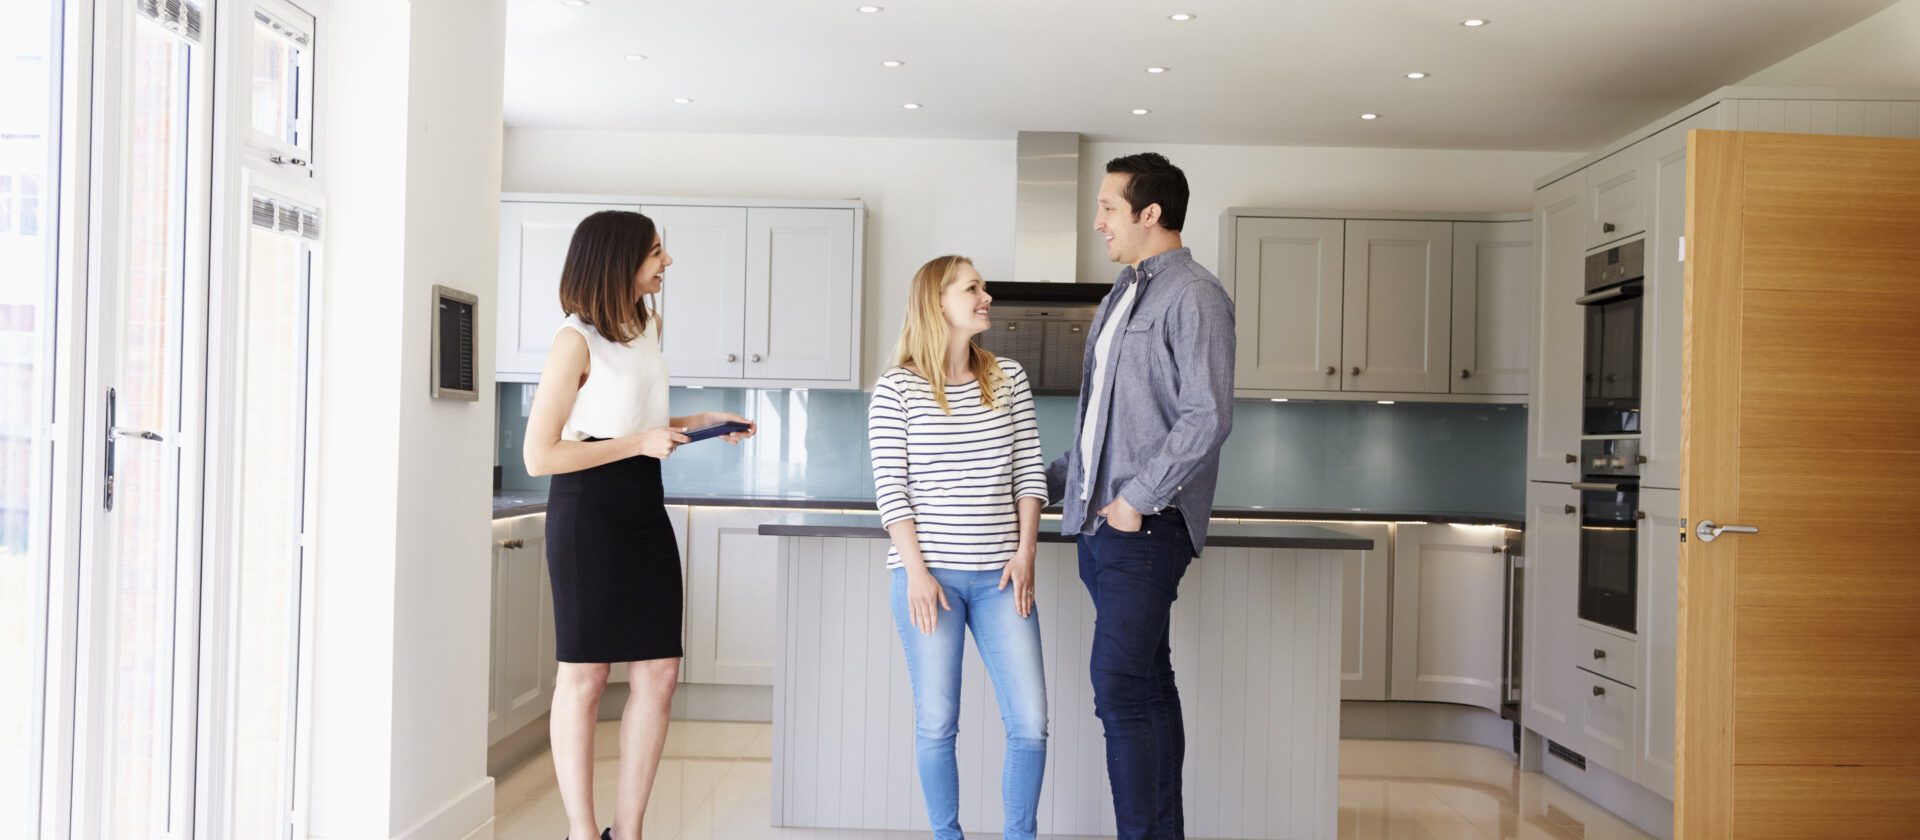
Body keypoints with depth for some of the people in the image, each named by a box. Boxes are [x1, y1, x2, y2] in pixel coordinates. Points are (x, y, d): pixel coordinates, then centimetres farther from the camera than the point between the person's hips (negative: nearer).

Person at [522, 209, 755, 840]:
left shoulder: (646, 326, 12)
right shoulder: (577, 339, -12)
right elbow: (539, 455, -15)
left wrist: (700, 423, 9)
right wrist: (641, 443, -17)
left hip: (644, 507, 8)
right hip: (588, 510, -7)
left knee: (659, 672, 4)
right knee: (585, 674, 1)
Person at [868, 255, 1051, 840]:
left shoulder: (1008, 380, 9)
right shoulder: (896, 389, -2)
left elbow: (1029, 473, 8)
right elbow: (890, 489, -5)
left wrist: (1025, 553, -1)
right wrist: (916, 571, -10)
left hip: (1000, 577, 3)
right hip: (930, 576, -3)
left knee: (1030, 723, 0)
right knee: (937, 724, 4)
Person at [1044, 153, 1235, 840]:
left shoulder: (1192, 296, -9)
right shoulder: (1123, 295, 19)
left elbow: (1207, 418, -18)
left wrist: (1138, 499, -17)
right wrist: (1050, 481, 21)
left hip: (1145, 527, -9)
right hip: (1103, 525, 9)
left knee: (1119, 687, -12)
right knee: (1148, 686, 11)